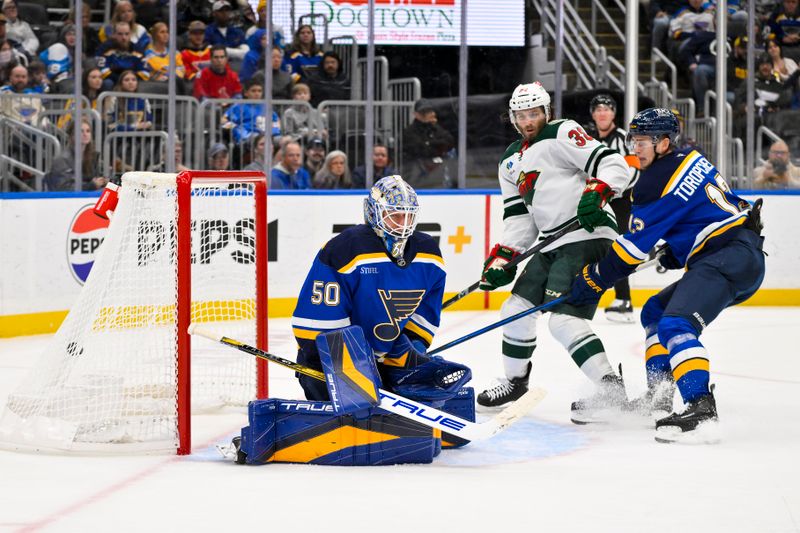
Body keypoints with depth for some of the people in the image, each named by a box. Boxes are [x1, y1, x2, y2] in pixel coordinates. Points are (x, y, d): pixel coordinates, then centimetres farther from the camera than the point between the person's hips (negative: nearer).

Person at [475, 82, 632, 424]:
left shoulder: (562, 134, -7)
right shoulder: (510, 162, 19)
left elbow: (614, 165, -14)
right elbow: (517, 217, 18)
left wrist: (596, 192, -32)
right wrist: (502, 258, 6)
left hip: (586, 236, -9)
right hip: (551, 244, 9)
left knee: (564, 318, -21)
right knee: (517, 308, 13)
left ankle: (611, 387, -22)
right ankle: (515, 382, 31)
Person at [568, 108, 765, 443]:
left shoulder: (659, 180, -12)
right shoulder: (690, 160, 17)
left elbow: (635, 244, -10)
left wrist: (594, 281, -1)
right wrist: (674, 252, 28)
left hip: (730, 259, -11)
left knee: (676, 325, -27)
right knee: (655, 312, 21)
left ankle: (701, 410, -42)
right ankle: (657, 397, 21)